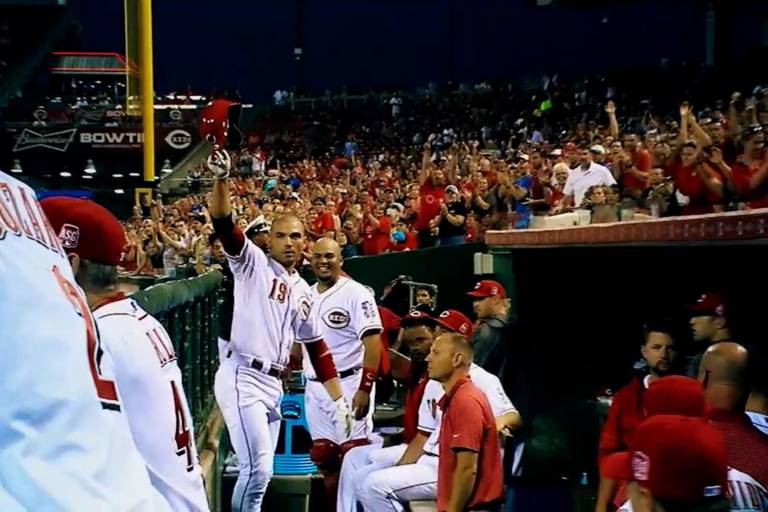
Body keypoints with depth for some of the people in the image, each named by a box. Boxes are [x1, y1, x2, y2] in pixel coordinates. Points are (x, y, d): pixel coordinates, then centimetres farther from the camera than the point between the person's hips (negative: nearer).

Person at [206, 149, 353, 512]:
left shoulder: (302, 293, 18)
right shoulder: (253, 263, 1)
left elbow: (318, 349, 20)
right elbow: (224, 225, -15)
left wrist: (339, 401, 16)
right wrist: (221, 179, -32)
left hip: (272, 386, 7)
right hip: (241, 379, -7)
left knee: (260, 471, 11)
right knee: (258, 468, -14)